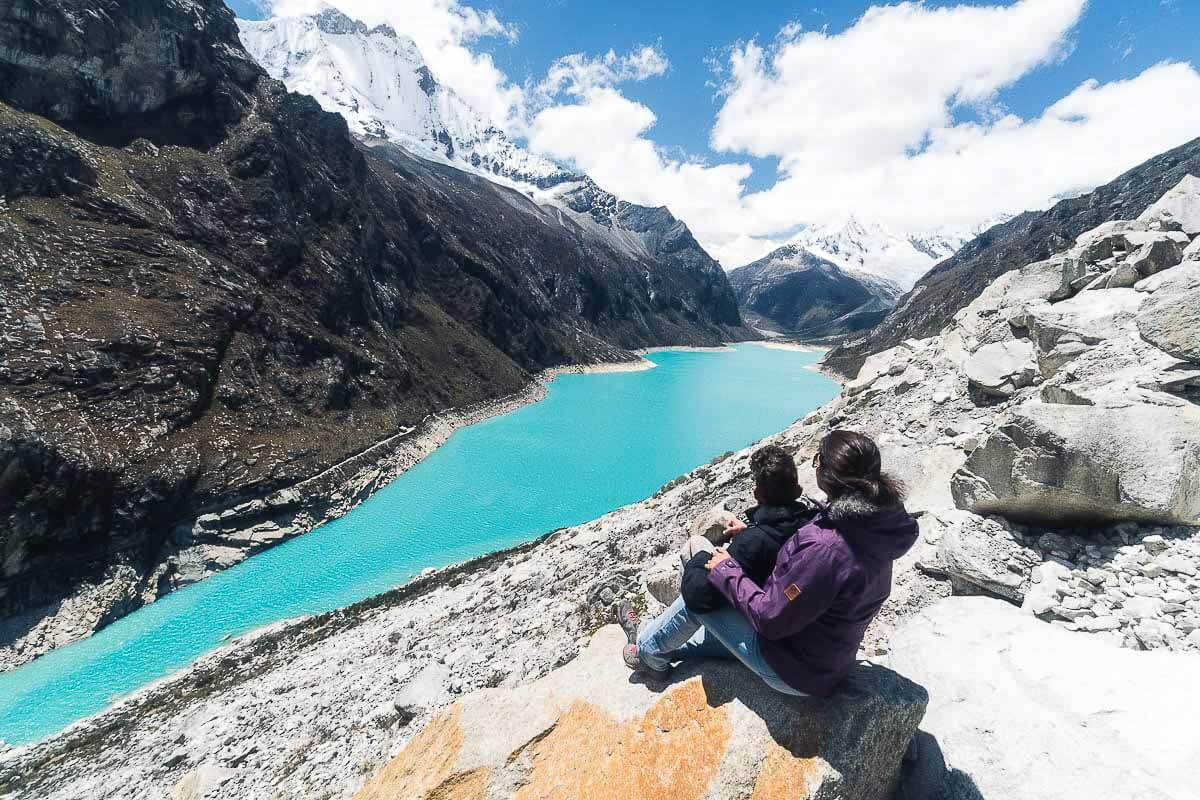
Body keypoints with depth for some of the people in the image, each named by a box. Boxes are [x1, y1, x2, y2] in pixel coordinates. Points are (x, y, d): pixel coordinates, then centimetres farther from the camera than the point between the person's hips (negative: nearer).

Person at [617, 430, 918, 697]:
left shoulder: (825, 548, -38)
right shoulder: (875, 524, -10)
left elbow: (770, 618, -28)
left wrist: (727, 571, -15)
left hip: (794, 673, -8)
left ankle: (649, 647, 29)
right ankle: (665, 648, 43)